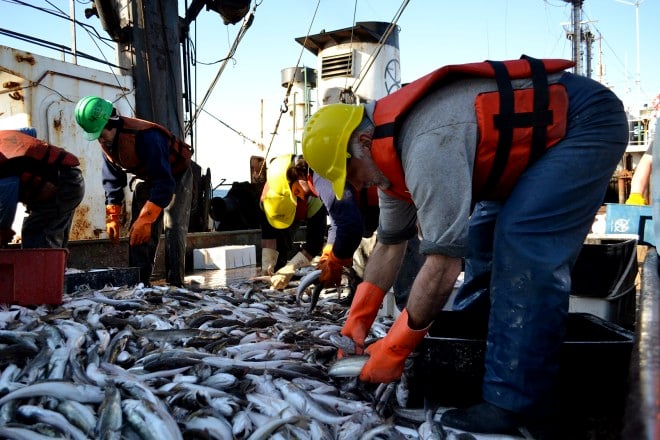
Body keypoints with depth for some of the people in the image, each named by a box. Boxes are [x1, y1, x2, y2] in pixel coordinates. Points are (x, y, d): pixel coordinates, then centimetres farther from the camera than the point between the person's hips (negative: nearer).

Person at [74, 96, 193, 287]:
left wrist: (146, 219, -43)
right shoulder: (106, 142, -11)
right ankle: (139, 281, 3)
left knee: (174, 229, -18)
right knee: (137, 232, -1)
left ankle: (175, 283, -14)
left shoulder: (146, 136, -37)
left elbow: (165, 183, -39)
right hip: (148, 178, 7)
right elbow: (112, 179, 0)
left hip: (176, 175, -7)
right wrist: (112, 218, -6)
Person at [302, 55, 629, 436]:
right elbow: (391, 244, 6)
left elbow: (444, 263, -33)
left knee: (525, 247, -22)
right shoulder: (391, 149, -1)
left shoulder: (427, 146, -33)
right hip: (540, 137, 10)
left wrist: (394, 349, -21)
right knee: (482, 236, 6)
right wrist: (356, 321, 4)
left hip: (590, 122, -9)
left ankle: (517, 402, -14)